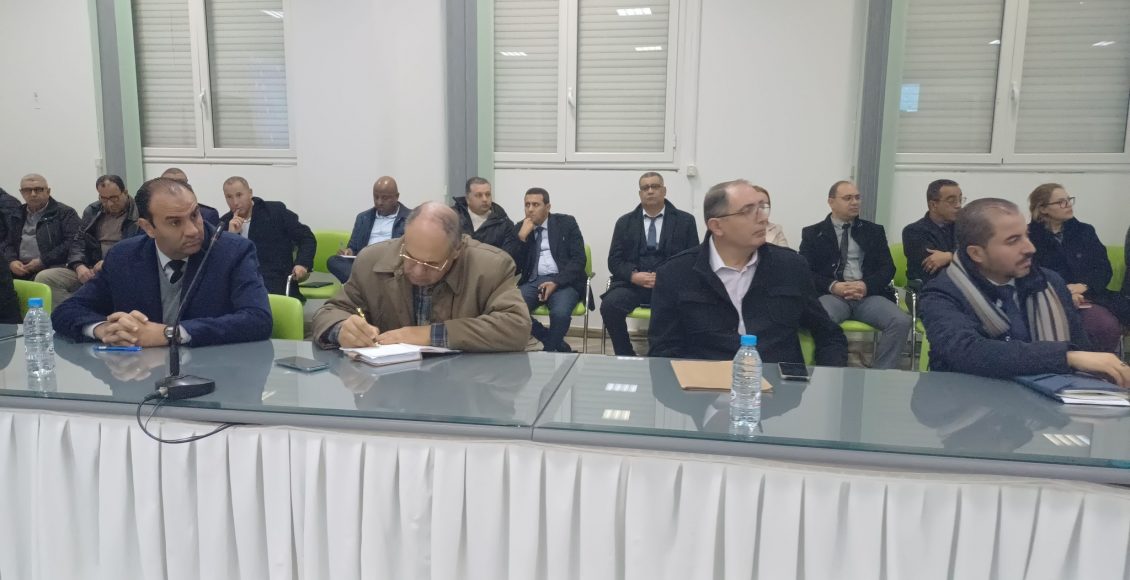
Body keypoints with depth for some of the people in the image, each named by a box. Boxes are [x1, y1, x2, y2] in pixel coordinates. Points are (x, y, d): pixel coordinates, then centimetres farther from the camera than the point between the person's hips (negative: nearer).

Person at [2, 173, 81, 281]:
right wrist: (11, 261, -2)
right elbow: (5, 243, 21)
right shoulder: (15, 216, 23)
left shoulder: (65, 213, 4)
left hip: (51, 270, -5)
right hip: (19, 270, 5)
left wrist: (43, 261, -13)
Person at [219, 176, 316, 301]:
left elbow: (307, 238, 7)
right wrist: (230, 234, -6)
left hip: (276, 280, -3)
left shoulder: (275, 211, 7)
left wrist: (302, 264, -12)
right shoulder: (224, 223, 15)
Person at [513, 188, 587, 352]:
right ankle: (559, 346, -9)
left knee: (560, 313, -34)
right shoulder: (519, 228, 11)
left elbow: (579, 259, -3)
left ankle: (551, 351, -5)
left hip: (563, 281, -3)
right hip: (532, 282, 3)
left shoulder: (566, 223, 5)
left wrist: (556, 282, -17)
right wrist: (522, 237, -9)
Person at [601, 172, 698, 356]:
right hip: (633, 283, 2)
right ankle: (626, 357, -8)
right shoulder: (625, 222, 13)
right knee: (609, 305, -28)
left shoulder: (685, 220, 8)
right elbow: (614, 261, 8)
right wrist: (634, 275, -13)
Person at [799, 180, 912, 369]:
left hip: (869, 295, 3)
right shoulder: (813, 233, 12)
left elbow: (888, 268, 10)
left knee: (901, 321, -26)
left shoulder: (874, 231, 19)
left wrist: (867, 285, -11)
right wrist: (833, 286, -15)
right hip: (831, 294, -2)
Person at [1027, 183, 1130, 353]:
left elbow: (1104, 269, 8)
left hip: (1088, 296, 4)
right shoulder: (1029, 237, 1)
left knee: (1109, 327, -26)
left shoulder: (1084, 231, 14)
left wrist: (1083, 286, -13)